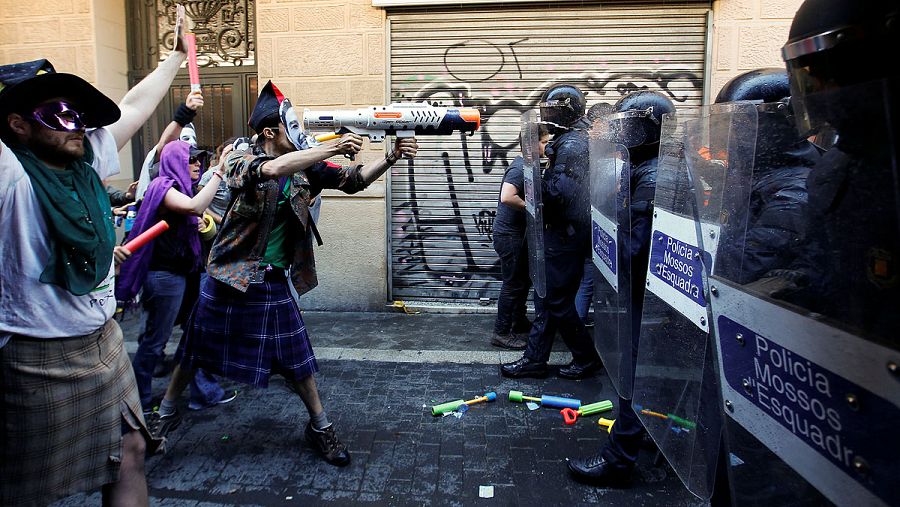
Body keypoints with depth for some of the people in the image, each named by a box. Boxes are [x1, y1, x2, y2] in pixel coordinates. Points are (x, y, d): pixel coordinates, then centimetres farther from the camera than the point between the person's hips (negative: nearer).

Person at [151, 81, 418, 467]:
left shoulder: (304, 167, -1)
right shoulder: (241, 162, -13)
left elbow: (354, 180, -3)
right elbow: (273, 168, -36)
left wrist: (391, 158, -18)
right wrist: (332, 148, -35)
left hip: (274, 280, 3)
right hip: (229, 276, -3)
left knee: (296, 356, 7)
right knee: (197, 348, 13)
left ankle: (320, 426, 23)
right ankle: (166, 412, 36)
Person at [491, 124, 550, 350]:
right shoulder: (520, 168, -20)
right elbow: (507, 197, -34)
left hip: (518, 233, 10)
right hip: (509, 235, -10)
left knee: (524, 280, 18)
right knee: (513, 284, -3)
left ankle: (519, 323, 32)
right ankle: (501, 333, 7)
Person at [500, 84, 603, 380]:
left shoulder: (572, 144, -16)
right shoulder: (573, 140, 16)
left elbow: (559, 191, -27)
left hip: (564, 236, -10)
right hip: (562, 232, 10)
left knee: (557, 300, -1)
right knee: (546, 298, 12)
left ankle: (587, 358, 14)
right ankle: (534, 359, 19)